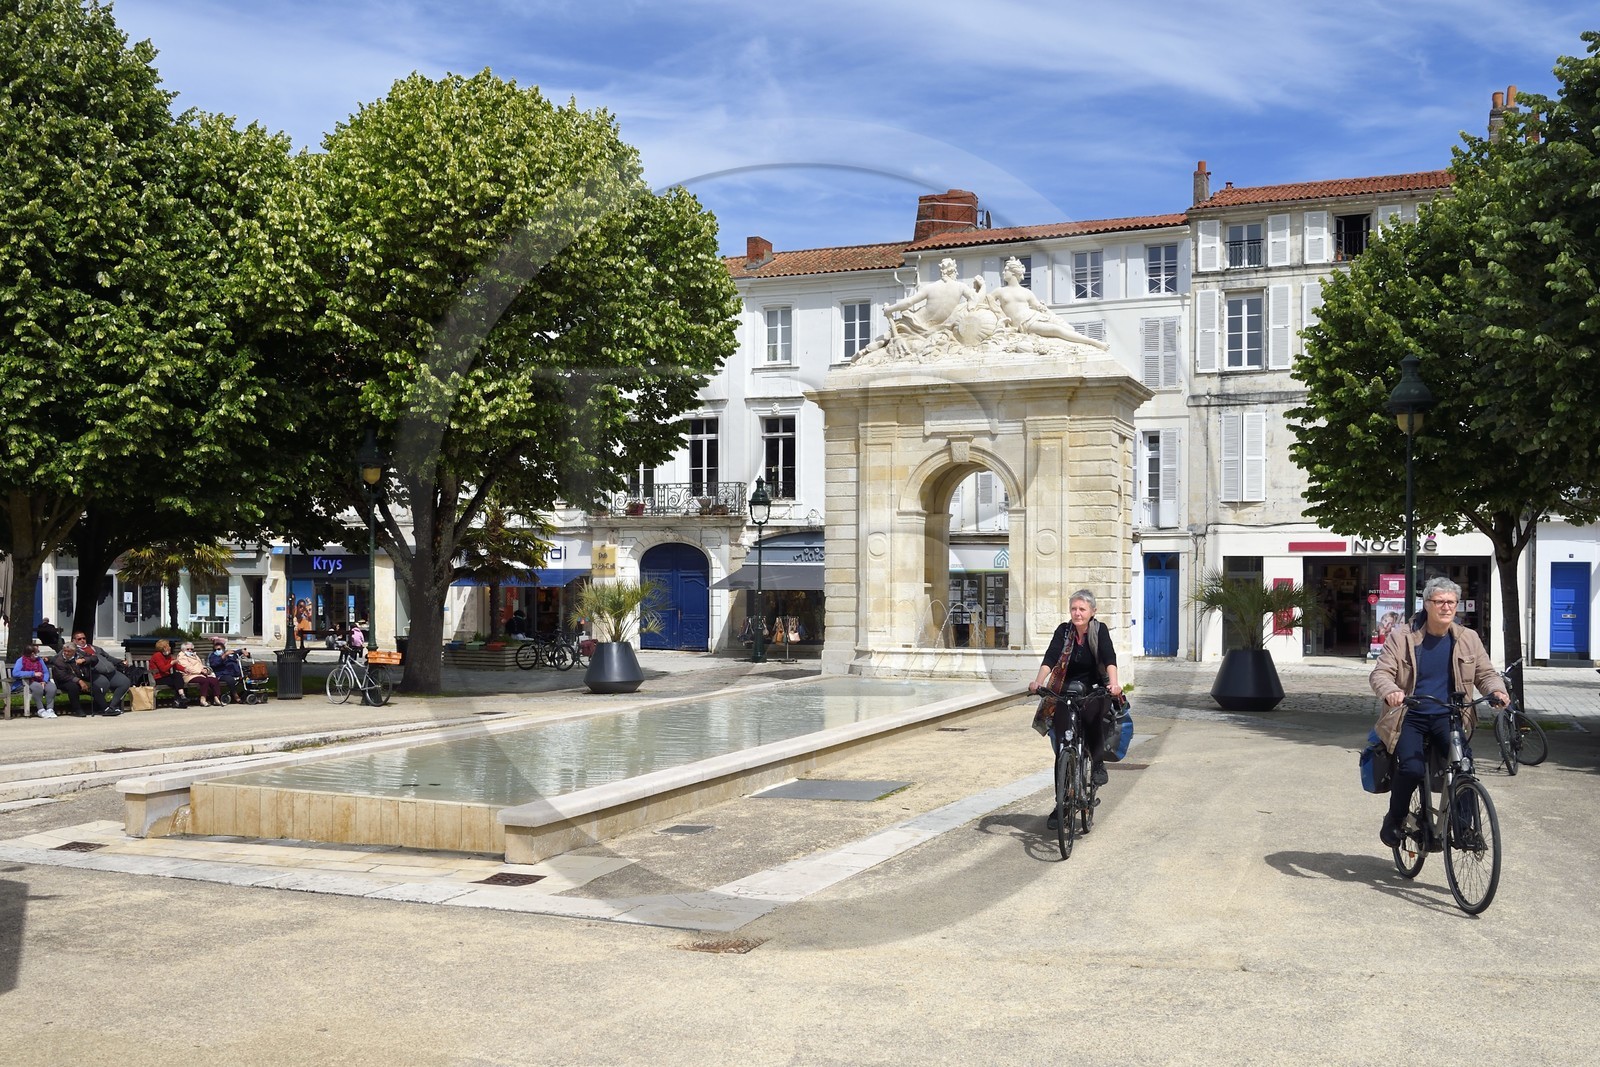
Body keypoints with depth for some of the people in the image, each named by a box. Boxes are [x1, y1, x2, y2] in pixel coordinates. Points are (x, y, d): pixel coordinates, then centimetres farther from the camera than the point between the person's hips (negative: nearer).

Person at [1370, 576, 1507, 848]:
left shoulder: (1468, 639, 8)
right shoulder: (1402, 636, -2)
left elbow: (1486, 673, 11)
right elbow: (1380, 673, -7)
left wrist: (1497, 690, -13)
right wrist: (1390, 691, -31)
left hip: (1447, 717, 2)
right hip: (1409, 717, -2)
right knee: (1411, 768, -25)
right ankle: (1394, 821, 2)